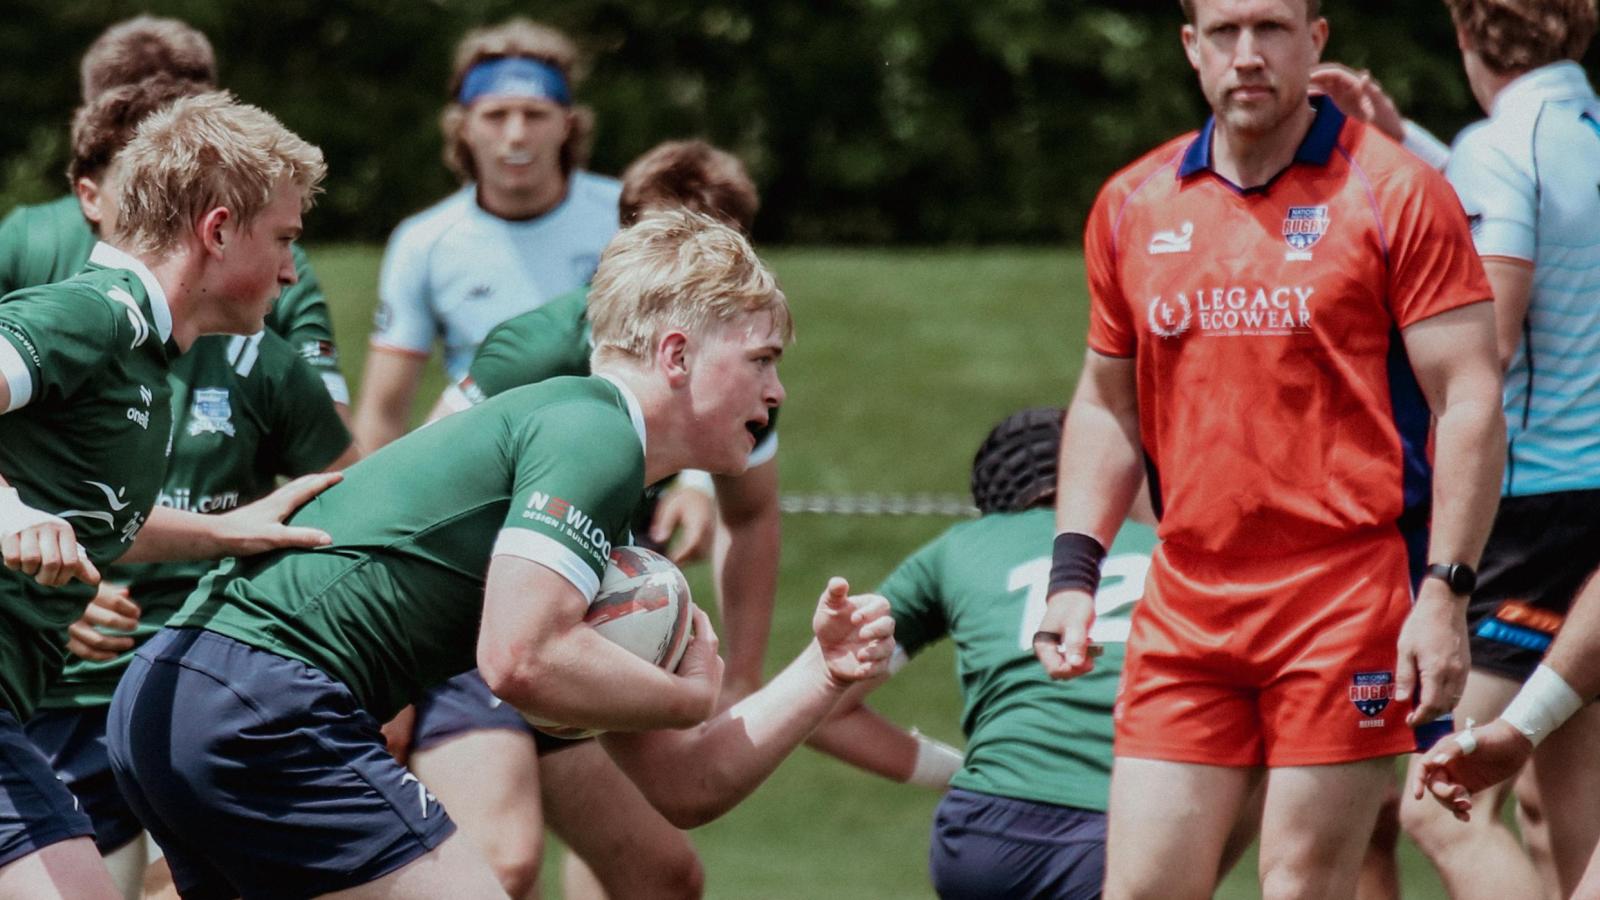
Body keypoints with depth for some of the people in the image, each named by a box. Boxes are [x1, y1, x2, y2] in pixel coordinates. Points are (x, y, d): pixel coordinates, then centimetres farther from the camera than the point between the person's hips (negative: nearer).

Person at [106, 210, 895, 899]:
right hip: (266, 704, -11)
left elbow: (682, 788, 23)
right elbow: (521, 658, -19)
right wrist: (689, 696, -3)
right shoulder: (593, 431, -6)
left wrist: (823, 674, 12)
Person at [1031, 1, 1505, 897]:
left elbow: (1471, 402, -6)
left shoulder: (1396, 195, -3)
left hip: (1348, 604, -4)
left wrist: (1445, 592, -13)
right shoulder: (1132, 207, 11)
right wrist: (1073, 572, 9)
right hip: (1183, 611, 4)